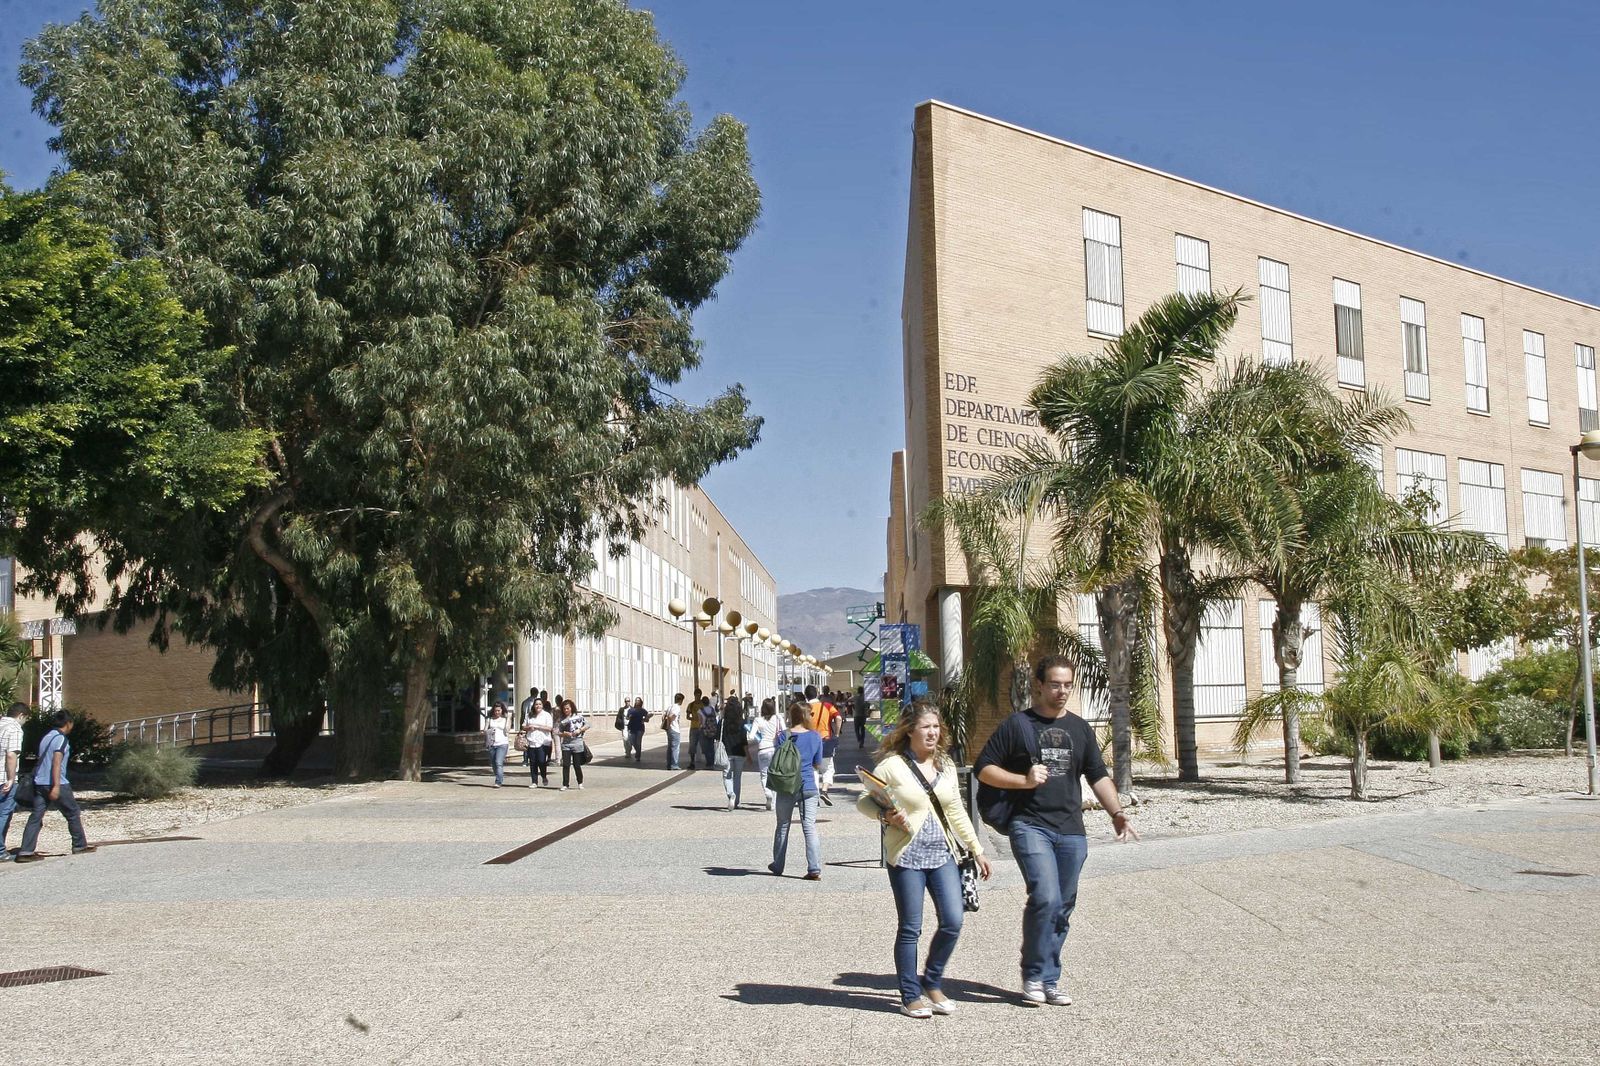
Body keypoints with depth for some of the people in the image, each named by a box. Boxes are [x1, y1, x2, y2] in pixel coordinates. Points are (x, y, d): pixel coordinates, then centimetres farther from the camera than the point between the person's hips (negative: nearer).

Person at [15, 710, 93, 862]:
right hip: (56, 784, -8)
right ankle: (80, 846, 15)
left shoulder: (46, 737, 18)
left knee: (36, 817, 1)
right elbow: (57, 762, -19)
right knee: (73, 813, 7)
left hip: (39, 783, 8)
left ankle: (25, 851, -9)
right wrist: (56, 786, -24)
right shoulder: (61, 739, -9)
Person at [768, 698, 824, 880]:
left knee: (783, 827, 14)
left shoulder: (783, 736, -7)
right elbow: (818, 765, 6)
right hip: (808, 788, 1)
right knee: (810, 827, 0)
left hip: (787, 788, -1)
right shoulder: (815, 737, -1)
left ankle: (778, 866, 26)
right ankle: (814, 869, -9)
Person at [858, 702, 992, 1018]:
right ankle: (911, 997, 13)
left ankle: (932, 984, 20)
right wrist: (885, 815, -21)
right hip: (906, 856, -5)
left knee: (953, 922, 0)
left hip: (942, 854, 5)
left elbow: (956, 812, 18)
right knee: (910, 929, 0)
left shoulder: (945, 765, 11)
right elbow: (863, 801, -2)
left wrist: (977, 850, 18)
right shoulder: (892, 765, -7)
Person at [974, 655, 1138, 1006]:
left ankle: (1049, 980, 19)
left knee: (1062, 908, 6)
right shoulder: (1018, 724, 1)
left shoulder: (1080, 729, 15)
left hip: (1071, 831, 5)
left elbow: (1098, 776, 16)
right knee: (1045, 898, -19)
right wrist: (1024, 781, -12)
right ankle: (1035, 977, -3)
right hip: (1030, 825, -5)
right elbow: (983, 769, 1)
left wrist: (1117, 813, 2)